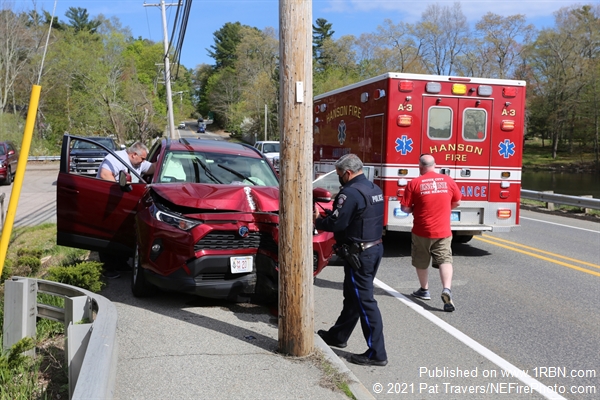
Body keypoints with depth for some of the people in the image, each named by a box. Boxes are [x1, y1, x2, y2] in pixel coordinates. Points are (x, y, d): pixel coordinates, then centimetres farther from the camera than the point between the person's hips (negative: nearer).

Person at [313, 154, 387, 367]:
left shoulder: (351, 193, -19)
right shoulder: (374, 189, 10)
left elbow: (336, 223, -21)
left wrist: (318, 220, -1)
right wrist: (330, 214, 11)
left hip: (359, 253, -10)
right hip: (375, 248, 10)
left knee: (364, 301, -3)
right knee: (352, 296, 20)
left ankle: (376, 353, 3)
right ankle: (338, 335, 37)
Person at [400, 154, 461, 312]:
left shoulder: (414, 183, -10)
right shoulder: (448, 180, -1)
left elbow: (405, 208, -9)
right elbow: (457, 202, 11)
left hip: (422, 231, -1)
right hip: (443, 231, 1)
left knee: (421, 262, 17)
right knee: (445, 260, 2)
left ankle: (424, 290, 31)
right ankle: (447, 289, -18)